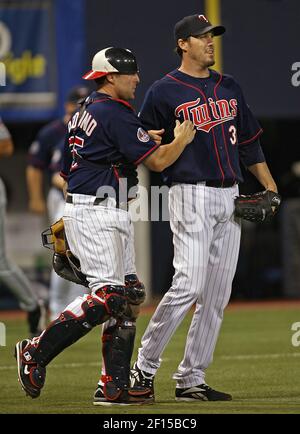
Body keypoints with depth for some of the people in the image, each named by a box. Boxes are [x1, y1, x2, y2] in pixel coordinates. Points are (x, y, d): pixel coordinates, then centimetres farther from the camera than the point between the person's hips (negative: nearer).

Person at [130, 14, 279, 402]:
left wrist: (269, 186, 15)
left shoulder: (229, 88, 16)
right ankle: (145, 365, -3)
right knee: (188, 286, -16)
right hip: (191, 197, -6)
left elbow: (250, 141, 21)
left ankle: (191, 380, 8)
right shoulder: (164, 92, -3)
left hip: (230, 199, 6)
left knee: (216, 296, 3)